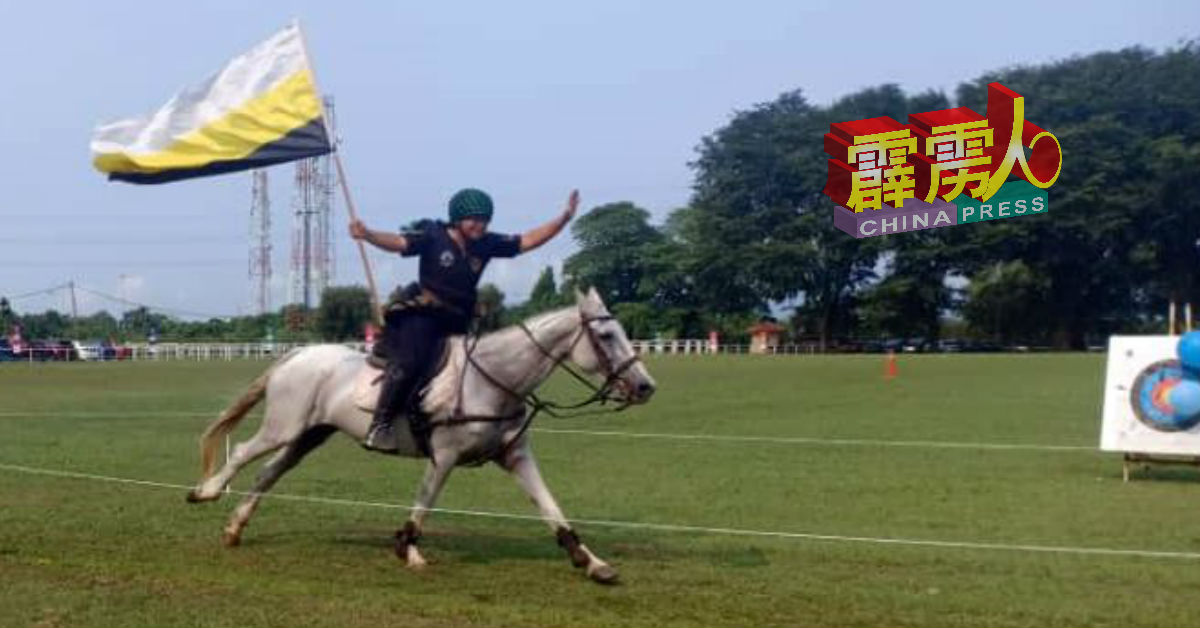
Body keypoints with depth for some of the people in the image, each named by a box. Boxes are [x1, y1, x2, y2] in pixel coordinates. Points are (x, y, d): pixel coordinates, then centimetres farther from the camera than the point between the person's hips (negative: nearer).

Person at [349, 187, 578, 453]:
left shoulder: (487, 244, 7)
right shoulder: (432, 237, -4)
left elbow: (528, 241, 7)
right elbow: (398, 242, -16)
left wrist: (564, 218, -1)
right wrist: (367, 235, -35)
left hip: (455, 323, 6)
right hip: (420, 315, -6)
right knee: (409, 364, -24)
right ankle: (380, 426, -16)